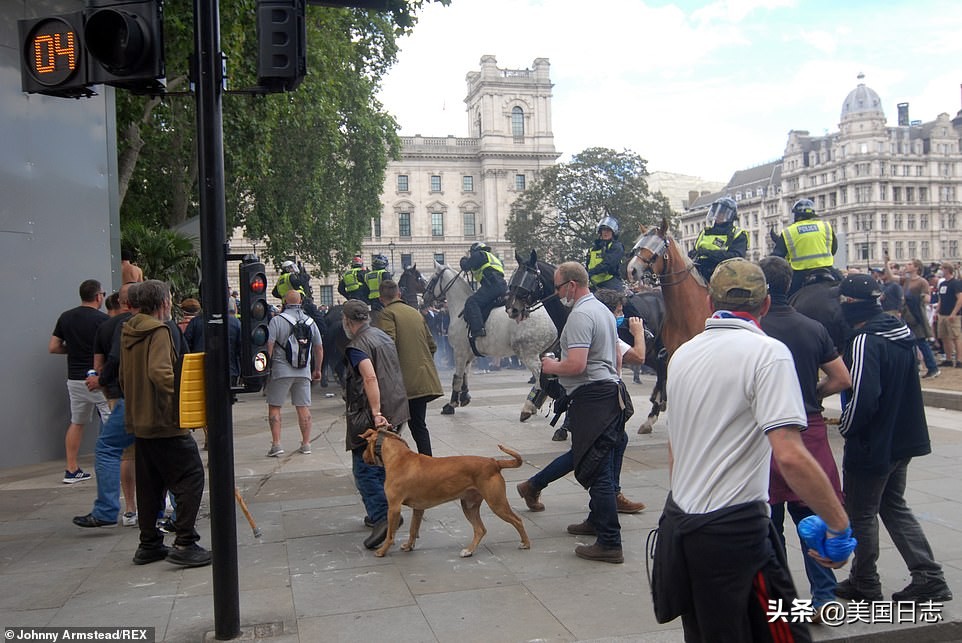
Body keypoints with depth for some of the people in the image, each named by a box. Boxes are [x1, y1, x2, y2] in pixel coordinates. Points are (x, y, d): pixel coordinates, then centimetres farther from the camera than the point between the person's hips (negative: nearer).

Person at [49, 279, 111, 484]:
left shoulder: (65, 317, 6)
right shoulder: (102, 319, -11)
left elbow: (53, 347, 8)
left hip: (75, 379, 6)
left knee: (76, 423, 16)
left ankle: (72, 470, 19)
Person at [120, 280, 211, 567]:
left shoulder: (129, 333, 13)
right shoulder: (160, 331, -14)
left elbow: (124, 377, 22)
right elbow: (159, 371, -29)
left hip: (139, 421, 10)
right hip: (165, 423, -9)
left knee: (150, 484, 16)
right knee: (191, 476, -5)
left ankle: (149, 544, 23)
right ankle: (184, 544, -7)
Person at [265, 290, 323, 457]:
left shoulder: (277, 320, -6)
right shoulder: (310, 321, 9)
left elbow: (269, 346, -12)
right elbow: (319, 348, 14)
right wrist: (317, 369, 24)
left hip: (281, 370, -4)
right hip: (304, 372, 4)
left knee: (274, 407, 5)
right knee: (304, 407, 8)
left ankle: (276, 444, 0)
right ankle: (306, 444, 11)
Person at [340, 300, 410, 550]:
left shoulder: (357, 346, -13)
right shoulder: (383, 336, 14)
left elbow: (370, 378, -27)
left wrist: (376, 414, -30)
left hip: (370, 418, -9)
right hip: (396, 411, 9)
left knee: (364, 469, -4)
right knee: (382, 464, 18)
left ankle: (382, 516, -14)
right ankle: (379, 512, 27)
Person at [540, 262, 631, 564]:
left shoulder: (580, 315, -16)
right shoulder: (603, 309, 17)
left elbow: (576, 365, -24)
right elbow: (617, 357, 24)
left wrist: (552, 367, -7)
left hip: (591, 398, -11)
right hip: (611, 390, 11)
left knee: (597, 470, -8)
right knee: (602, 465, 20)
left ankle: (609, 543, -6)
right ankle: (597, 520, 34)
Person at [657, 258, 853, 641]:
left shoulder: (683, 353, 10)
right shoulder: (767, 353, -12)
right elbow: (789, 456, -22)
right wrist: (839, 524, -12)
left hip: (679, 520, 8)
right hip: (735, 529, -7)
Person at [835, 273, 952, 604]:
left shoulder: (865, 342, -24)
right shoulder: (901, 332, 5)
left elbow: (862, 398, -28)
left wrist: (844, 428, -12)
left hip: (871, 446, -9)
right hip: (902, 440, 9)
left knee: (861, 514, 8)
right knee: (894, 507, 22)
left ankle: (865, 584, 21)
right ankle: (929, 577, 19)